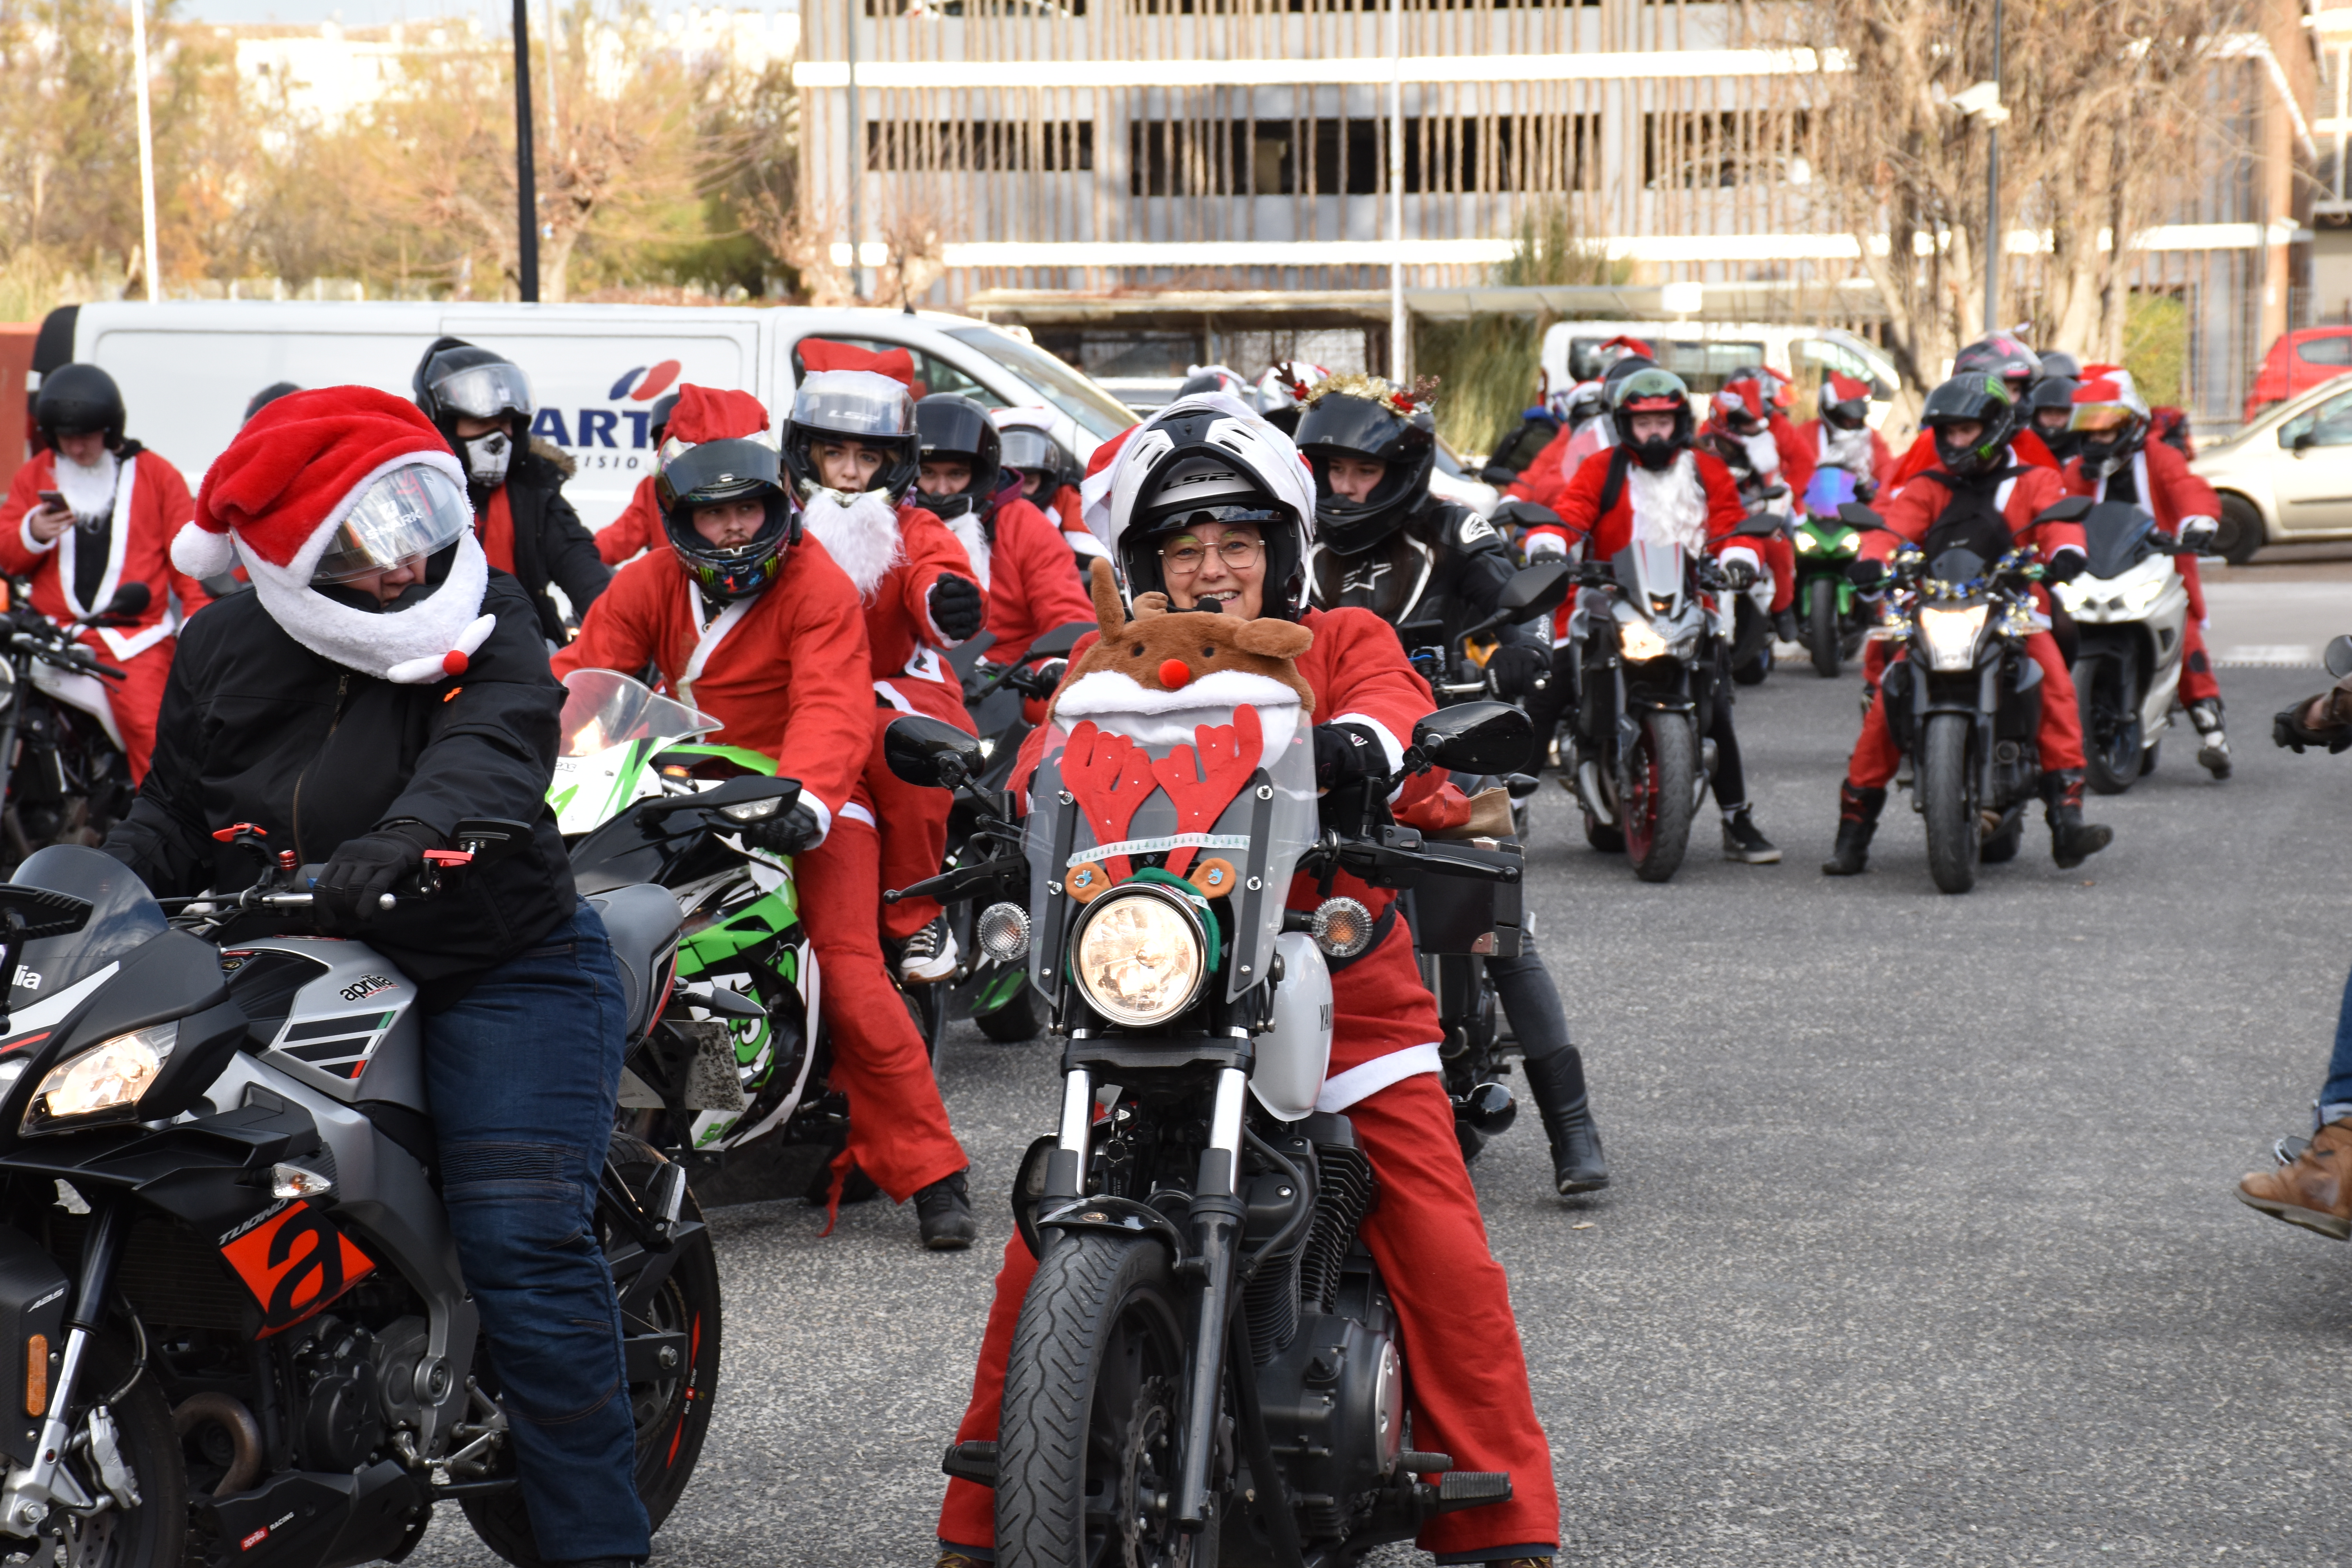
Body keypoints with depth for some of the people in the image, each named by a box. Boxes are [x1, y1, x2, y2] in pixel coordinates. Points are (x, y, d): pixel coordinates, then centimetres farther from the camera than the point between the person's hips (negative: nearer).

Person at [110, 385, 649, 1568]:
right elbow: (174, 809, 17)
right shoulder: (221, 651, 7)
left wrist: (403, 833, -45)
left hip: (498, 970, -4)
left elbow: (497, 741, -25)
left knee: (524, 1249, -18)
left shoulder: (486, 619, -5)